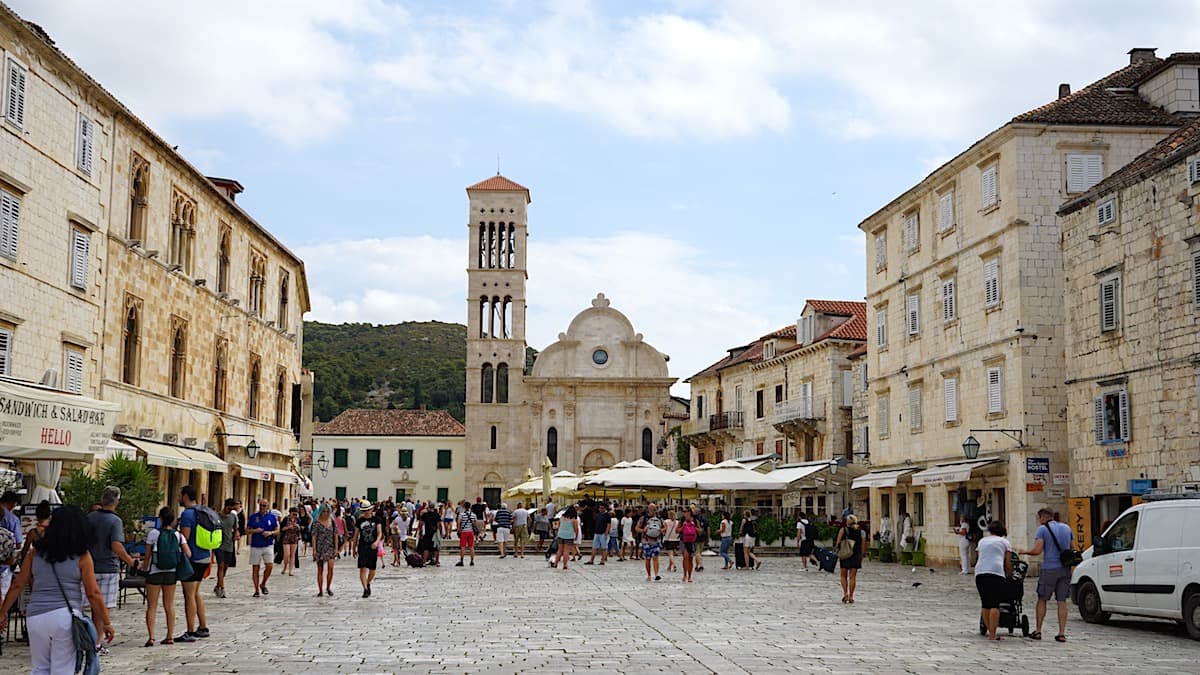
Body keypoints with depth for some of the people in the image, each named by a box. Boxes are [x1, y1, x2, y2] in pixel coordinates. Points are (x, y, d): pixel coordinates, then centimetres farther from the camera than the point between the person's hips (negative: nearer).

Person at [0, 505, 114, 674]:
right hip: (65, 616, -3)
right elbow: (93, 593, -3)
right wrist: (107, 623, 4)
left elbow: (17, 586, 10)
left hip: (35, 617, 3)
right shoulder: (82, 556, -1)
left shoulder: (35, 553, 8)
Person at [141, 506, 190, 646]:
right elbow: (188, 554, -7)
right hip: (171, 572, 3)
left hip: (155, 572, -3)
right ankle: (170, 636, 14)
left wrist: (144, 569, 6)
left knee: (151, 606, 2)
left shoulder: (153, 533, -9)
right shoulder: (178, 535, -1)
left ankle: (151, 637, -8)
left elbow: (147, 556, -7)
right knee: (169, 605, 13)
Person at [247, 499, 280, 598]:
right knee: (255, 568, 1)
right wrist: (255, 531, -12)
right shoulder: (253, 516, 4)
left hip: (268, 545, 0)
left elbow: (277, 530, 9)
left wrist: (270, 533, -11)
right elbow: (247, 530, 7)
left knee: (269, 566, -11)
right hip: (255, 545, 0)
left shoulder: (272, 517, 5)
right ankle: (256, 590, 9)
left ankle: (263, 584, 12)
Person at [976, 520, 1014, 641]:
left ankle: (990, 631, 13)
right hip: (996, 572, -3)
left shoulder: (982, 541, 26)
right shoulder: (1005, 542, 17)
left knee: (985, 604, 11)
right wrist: (1009, 577, 26)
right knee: (995, 604, -6)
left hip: (980, 572, 3)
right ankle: (992, 634, -11)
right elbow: (1008, 564, 13)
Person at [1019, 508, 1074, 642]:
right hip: (1065, 569, 5)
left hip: (1049, 569, -5)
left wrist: (1024, 552, 2)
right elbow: (1072, 548, 16)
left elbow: (1037, 550, -14)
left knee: (1042, 600, 7)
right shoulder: (1066, 528, 12)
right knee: (1062, 601, 6)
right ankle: (1062, 634, 3)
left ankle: (1038, 631, 9)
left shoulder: (1043, 529, -6)